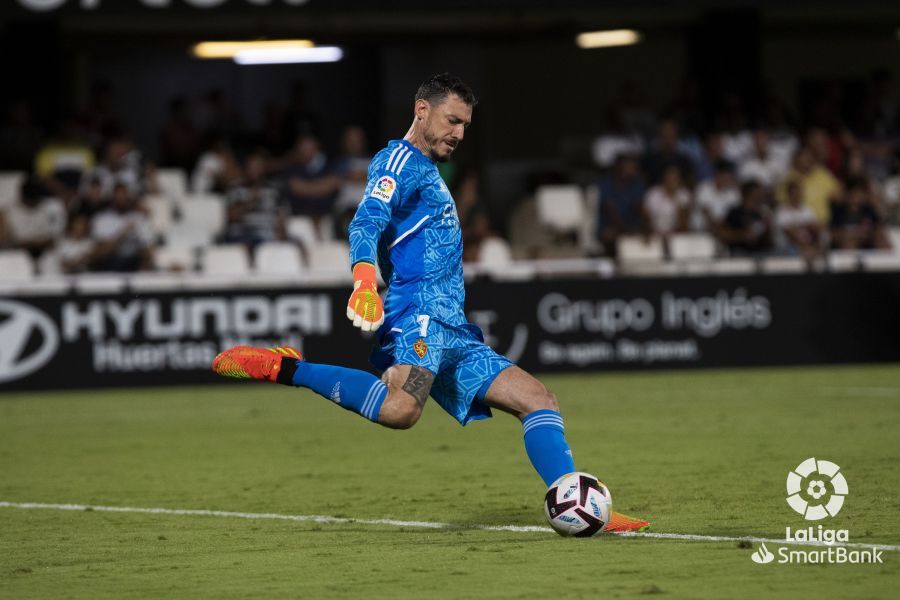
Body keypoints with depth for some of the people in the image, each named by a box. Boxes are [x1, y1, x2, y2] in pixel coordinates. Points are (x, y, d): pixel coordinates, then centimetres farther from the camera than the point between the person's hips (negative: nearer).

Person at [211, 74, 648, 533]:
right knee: (400, 409, -36)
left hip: (453, 333, 10)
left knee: (539, 401, 4)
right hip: (419, 310, -10)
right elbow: (367, 223, -18)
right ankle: (282, 369, -25)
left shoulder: (429, 174, 30)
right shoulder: (400, 161, 0)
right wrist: (364, 280, -35)